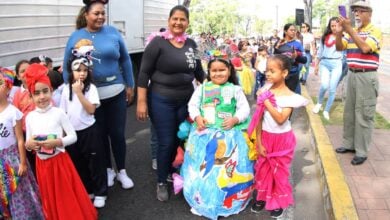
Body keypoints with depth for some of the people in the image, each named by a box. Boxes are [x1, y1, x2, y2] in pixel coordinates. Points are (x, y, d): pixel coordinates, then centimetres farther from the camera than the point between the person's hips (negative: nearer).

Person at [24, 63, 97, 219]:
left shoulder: (58, 113, -11)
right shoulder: (30, 117, 0)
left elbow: (73, 136, -8)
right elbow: (28, 142, 7)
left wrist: (57, 142, -23)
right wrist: (29, 144, -15)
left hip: (60, 161, -3)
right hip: (42, 164, 4)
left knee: (68, 197, 7)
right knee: (52, 199, 18)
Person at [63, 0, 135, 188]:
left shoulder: (113, 32, 0)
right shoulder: (75, 37, -1)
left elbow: (125, 60, 6)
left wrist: (130, 86, 7)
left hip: (116, 93, 0)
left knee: (117, 133, 8)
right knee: (100, 134, 13)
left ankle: (122, 171, 25)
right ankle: (107, 169, 32)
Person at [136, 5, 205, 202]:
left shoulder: (191, 44, 5)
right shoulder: (158, 43, -11)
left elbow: (198, 71, 17)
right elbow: (144, 73, -11)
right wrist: (141, 101, -15)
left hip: (186, 100, 5)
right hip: (161, 101, -4)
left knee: (181, 139, 12)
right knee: (166, 142, 2)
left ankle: (172, 172, 36)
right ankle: (161, 182, 22)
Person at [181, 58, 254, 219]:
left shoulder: (235, 89, 6)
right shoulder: (203, 88, 10)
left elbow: (244, 108, 2)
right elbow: (192, 104, 8)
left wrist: (235, 119, -15)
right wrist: (197, 117, -10)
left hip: (228, 133, -1)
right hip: (205, 132, 1)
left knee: (228, 166, -6)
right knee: (202, 164, -2)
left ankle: (226, 199, 13)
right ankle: (202, 199, 16)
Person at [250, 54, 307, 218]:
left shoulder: (290, 96, -16)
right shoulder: (264, 92, -7)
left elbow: (281, 119, -27)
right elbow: (259, 119, -5)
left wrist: (267, 102, -26)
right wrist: (258, 142, -5)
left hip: (282, 139, -3)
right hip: (265, 137, 3)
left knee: (279, 171, 12)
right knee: (263, 168, 16)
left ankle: (279, 201, 29)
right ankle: (263, 197, 35)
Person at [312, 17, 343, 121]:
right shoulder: (325, 37, 8)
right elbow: (320, 52, 15)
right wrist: (316, 65, 15)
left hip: (337, 64, -1)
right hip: (324, 63, 1)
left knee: (332, 89, 0)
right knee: (324, 85, -17)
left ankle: (326, 111, 14)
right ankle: (319, 103, 12)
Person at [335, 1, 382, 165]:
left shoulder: (375, 31, -7)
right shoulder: (351, 31, 11)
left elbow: (365, 48, -23)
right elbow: (339, 47, 5)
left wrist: (349, 30, -24)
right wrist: (340, 31, -11)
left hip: (367, 77, -7)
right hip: (352, 75, 7)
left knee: (363, 115, -2)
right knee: (349, 112, 14)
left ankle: (361, 152, 5)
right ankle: (349, 143, 27)